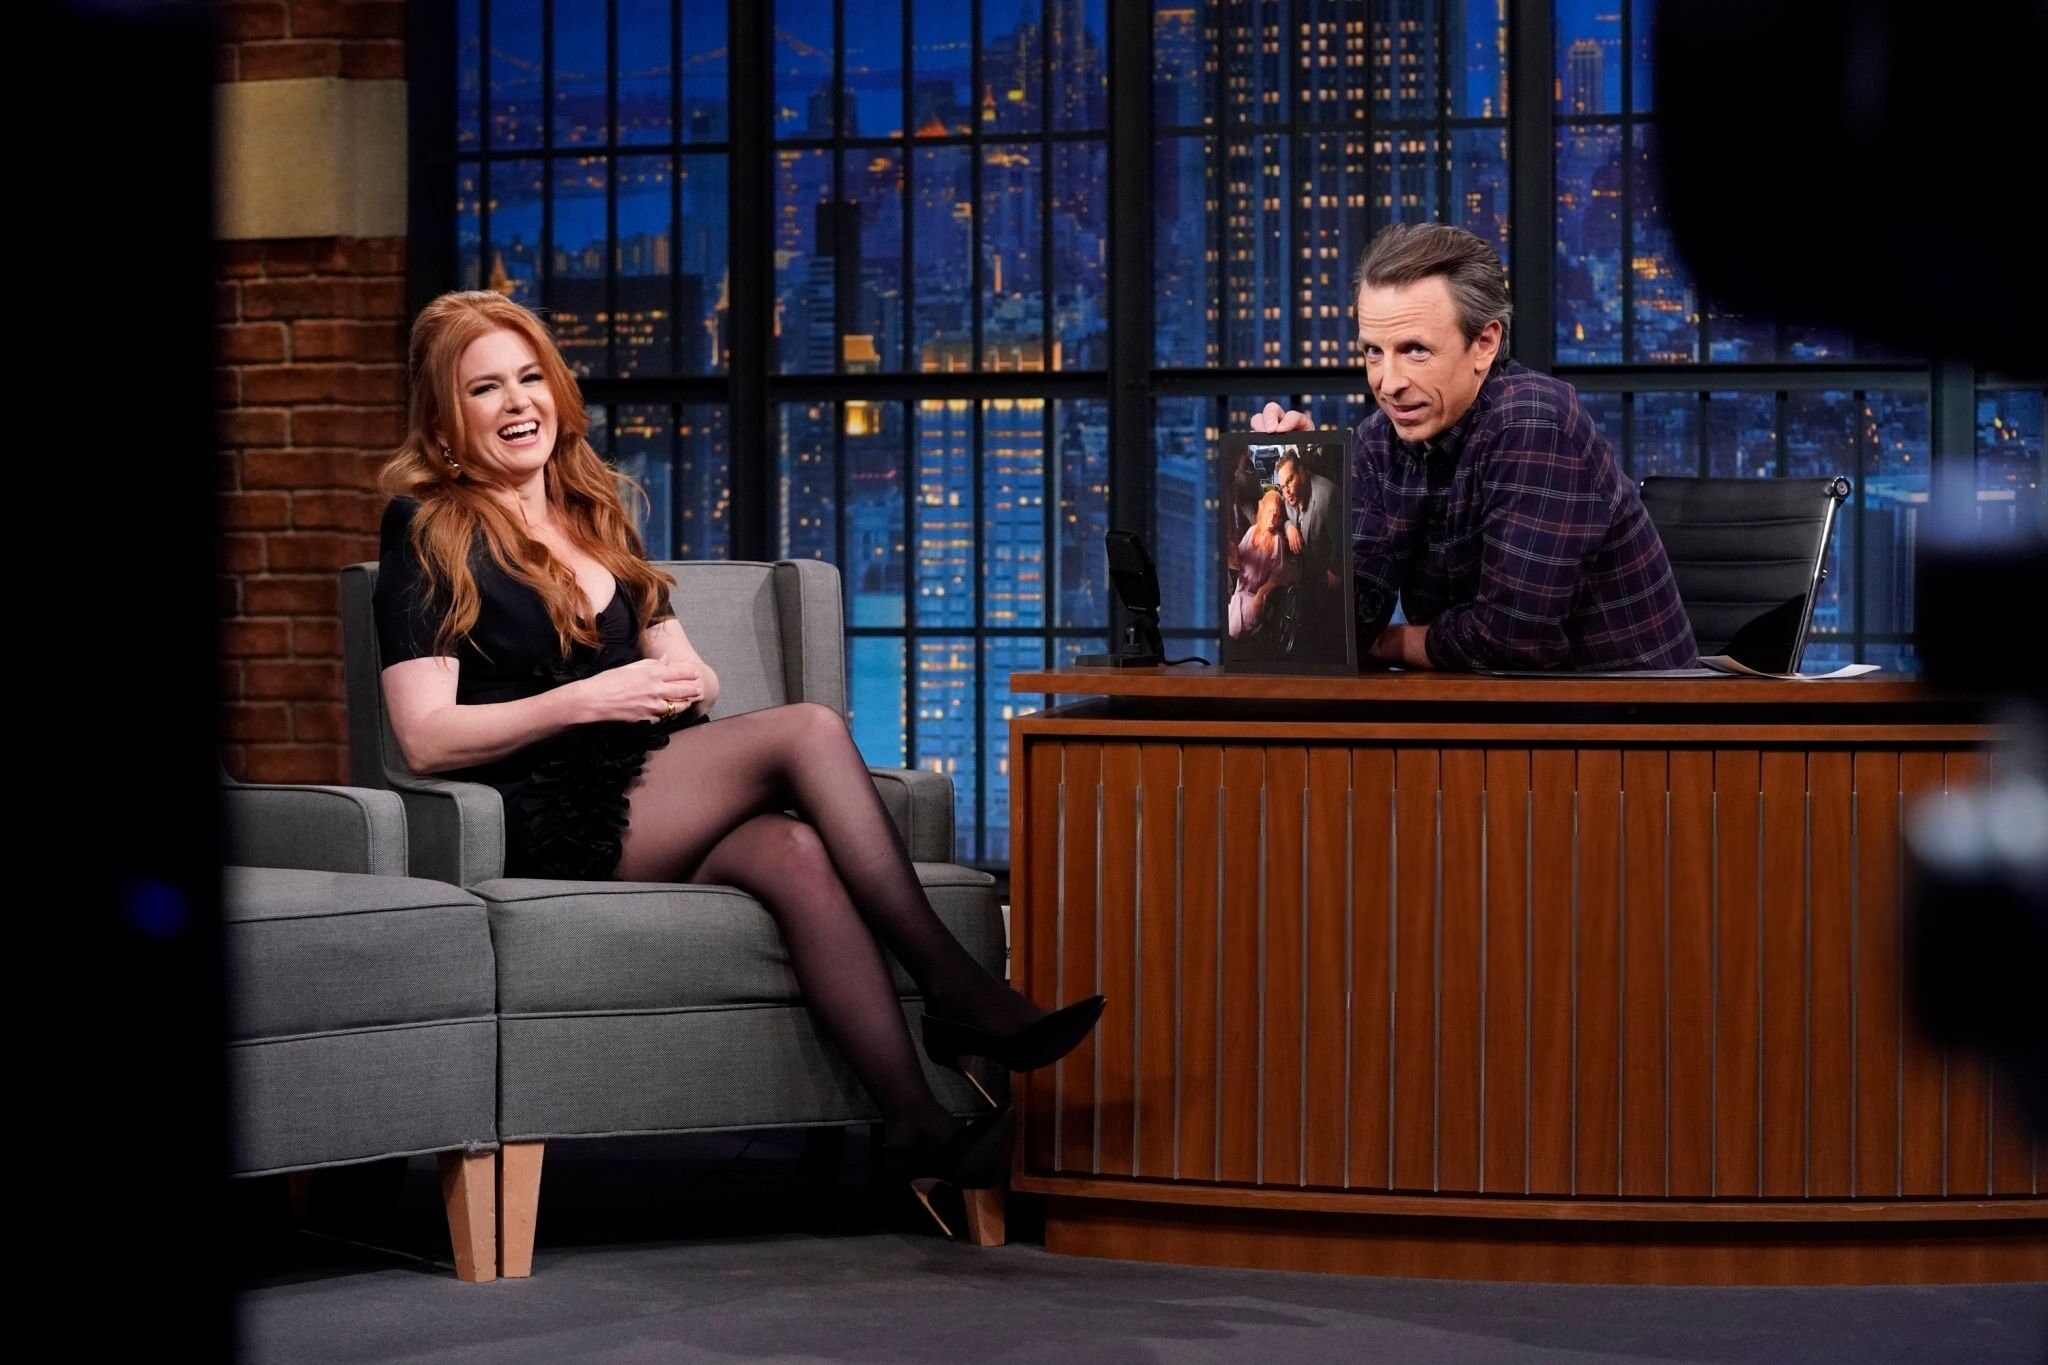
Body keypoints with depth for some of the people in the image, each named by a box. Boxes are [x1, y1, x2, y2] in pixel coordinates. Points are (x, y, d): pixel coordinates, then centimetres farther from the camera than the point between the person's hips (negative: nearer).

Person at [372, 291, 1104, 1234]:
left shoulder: (599, 517, 24)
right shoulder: (427, 534, 4)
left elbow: (690, 677, 21)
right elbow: (425, 737, -7)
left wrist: (687, 685, -4)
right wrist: (588, 700, -17)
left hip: (652, 814, 5)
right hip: (539, 827, -5)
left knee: (793, 853, -31)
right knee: (808, 729, -25)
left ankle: (919, 1125, -43)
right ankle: (960, 994, -25)